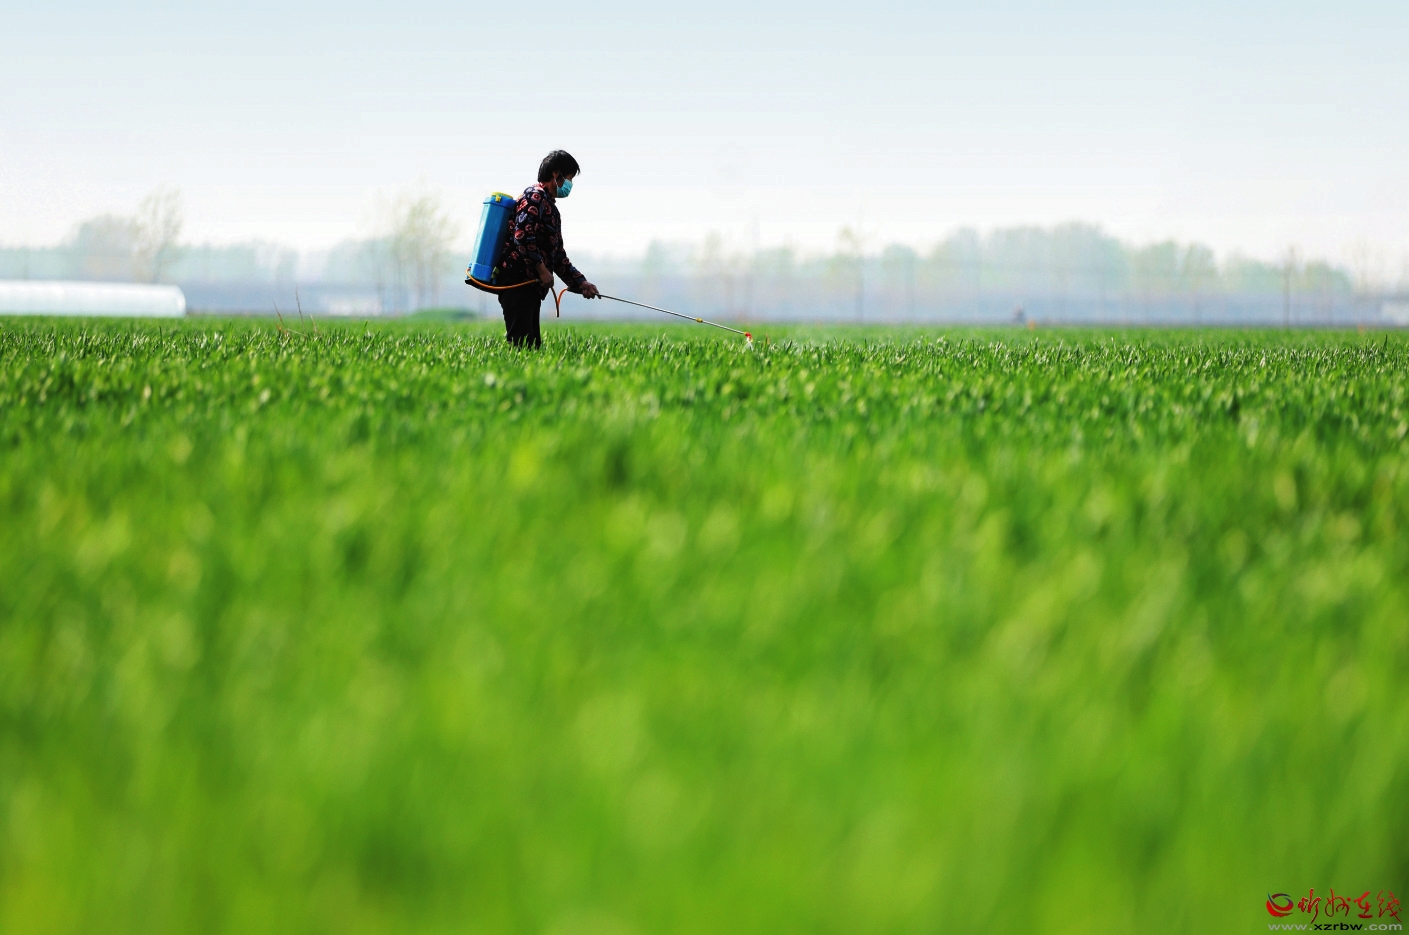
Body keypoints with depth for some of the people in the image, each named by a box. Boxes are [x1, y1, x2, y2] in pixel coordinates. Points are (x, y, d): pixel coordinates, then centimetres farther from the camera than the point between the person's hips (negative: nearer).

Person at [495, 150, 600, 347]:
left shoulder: (550, 207, 25)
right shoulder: (535, 197, -6)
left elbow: (558, 255, 26)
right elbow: (522, 234, -21)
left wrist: (581, 282, 17)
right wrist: (541, 268, -18)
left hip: (532, 285, 10)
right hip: (518, 281, -10)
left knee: (532, 345, 6)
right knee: (521, 344, -17)